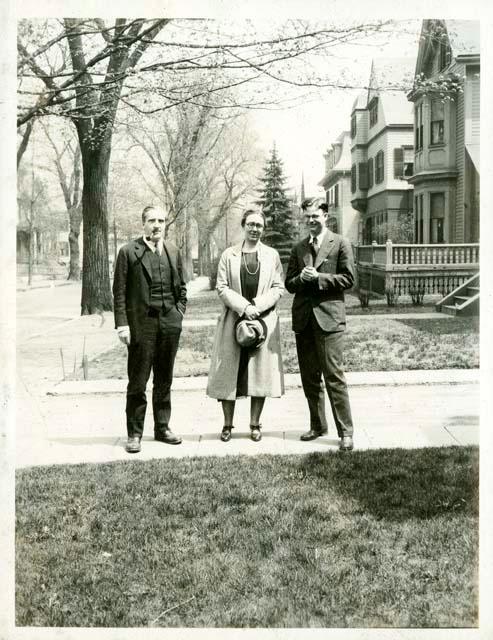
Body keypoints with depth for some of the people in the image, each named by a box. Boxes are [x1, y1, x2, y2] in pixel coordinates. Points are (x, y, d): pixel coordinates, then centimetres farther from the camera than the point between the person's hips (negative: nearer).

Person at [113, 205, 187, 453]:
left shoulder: (173, 251, 11)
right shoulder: (128, 252, -2)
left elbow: (181, 287, 18)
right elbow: (119, 291, -4)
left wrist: (179, 312, 6)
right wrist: (122, 325, -10)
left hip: (169, 323, 4)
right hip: (141, 324, -4)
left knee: (164, 380, 12)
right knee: (137, 382, 1)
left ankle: (162, 428, 24)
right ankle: (134, 434, 11)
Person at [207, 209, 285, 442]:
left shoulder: (272, 255, 9)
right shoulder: (229, 255, 6)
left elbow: (278, 288, 3)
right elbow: (222, 287, 0)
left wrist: (257, 306, -11)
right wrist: (244, 307, -13)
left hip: (264, 320, 1)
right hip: (234, 320, 0)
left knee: (261, 373, 2)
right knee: (229, 373, 1)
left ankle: (255, 424, 13)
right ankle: (227, 425, 12)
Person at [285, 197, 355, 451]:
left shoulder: (340, 244, 2)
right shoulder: (298, 248, 15)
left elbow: (348, 278, -4)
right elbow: (289, 284, 13)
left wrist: (318, 278, -12)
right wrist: (302, 278, -8)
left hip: (329, 317, -5)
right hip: (303, 318, 5)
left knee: (334, 376, -8)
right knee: (309, 378, 11)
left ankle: (345, 432, -1)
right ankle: (317, 425, 23)